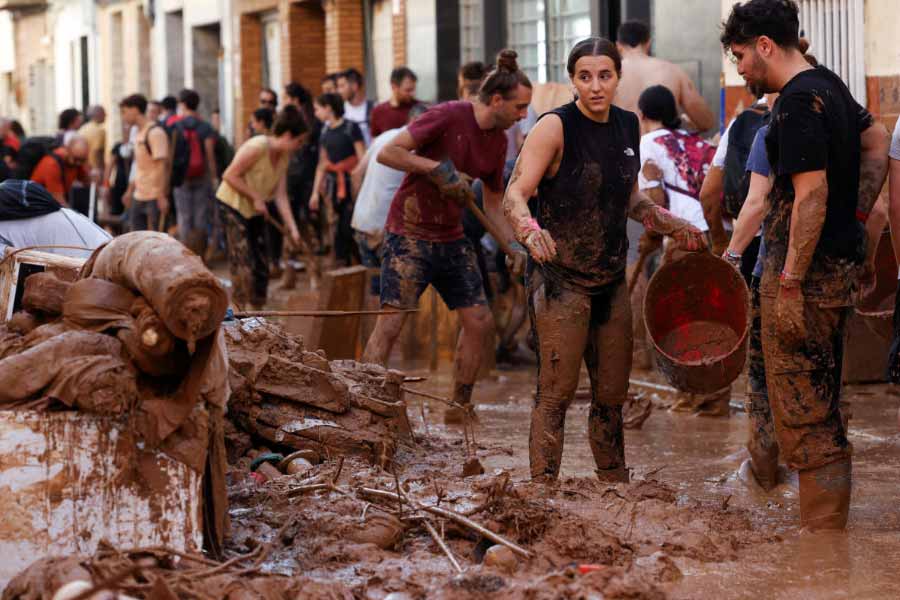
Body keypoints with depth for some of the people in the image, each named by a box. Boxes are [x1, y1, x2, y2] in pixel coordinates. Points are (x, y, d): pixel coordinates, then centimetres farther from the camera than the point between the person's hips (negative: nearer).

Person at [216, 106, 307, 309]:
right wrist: (256, 197, -21)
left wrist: (292, 228, -7)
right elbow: (230, 175, -22)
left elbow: (281, 195, 0)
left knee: (261, 267, 9)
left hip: (255, 211, 8)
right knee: (243, 265, -12)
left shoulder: (283, 157, 2)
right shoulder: (257, 147, -23)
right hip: (232, 205, -8)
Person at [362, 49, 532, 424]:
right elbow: (386, 153, -19)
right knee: (390, 323, -12)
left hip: (451, 238, 7)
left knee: (479, 321, 5)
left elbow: (494, 205, 16)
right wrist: (436, 167, -25)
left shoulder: (498, 141, 6)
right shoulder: (448, 116, -16)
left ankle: (460, 407, 19)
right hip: (410, 234, -7)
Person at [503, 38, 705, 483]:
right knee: (556, 393, -8)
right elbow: (514, 195, -20)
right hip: (560, 279, -6)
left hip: (611, 278, 6)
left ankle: (615, 486, 21)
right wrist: (530, 230, -39)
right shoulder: (556, 127, -11)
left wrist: (674, 226, 11)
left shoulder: (627, 126, 9)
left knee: (613, 394, 11)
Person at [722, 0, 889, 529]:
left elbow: (811, 195, -22)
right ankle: (832, 527, 25)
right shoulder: (829, 85, 13)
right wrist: (858, 214, 17)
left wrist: (790, 284, -21)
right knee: (824, 412, 18)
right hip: (840, 263, 10)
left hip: (807, 272, -10)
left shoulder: (799, 102, -17)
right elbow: (877, 142, 25)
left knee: (805, 417, -6)